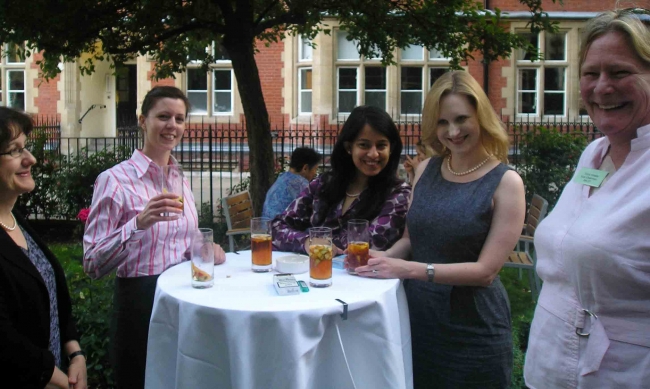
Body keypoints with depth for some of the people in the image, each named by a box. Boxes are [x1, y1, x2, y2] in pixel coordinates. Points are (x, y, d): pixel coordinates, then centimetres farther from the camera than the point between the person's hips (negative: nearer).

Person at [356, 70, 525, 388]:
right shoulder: (426, 170, 2)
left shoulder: (505, 182, -12)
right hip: (416, 319, 5)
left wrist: (412, 269, -24)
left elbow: (486, 270, -16)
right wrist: (384, 258, -10)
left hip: (472, 331, -4)